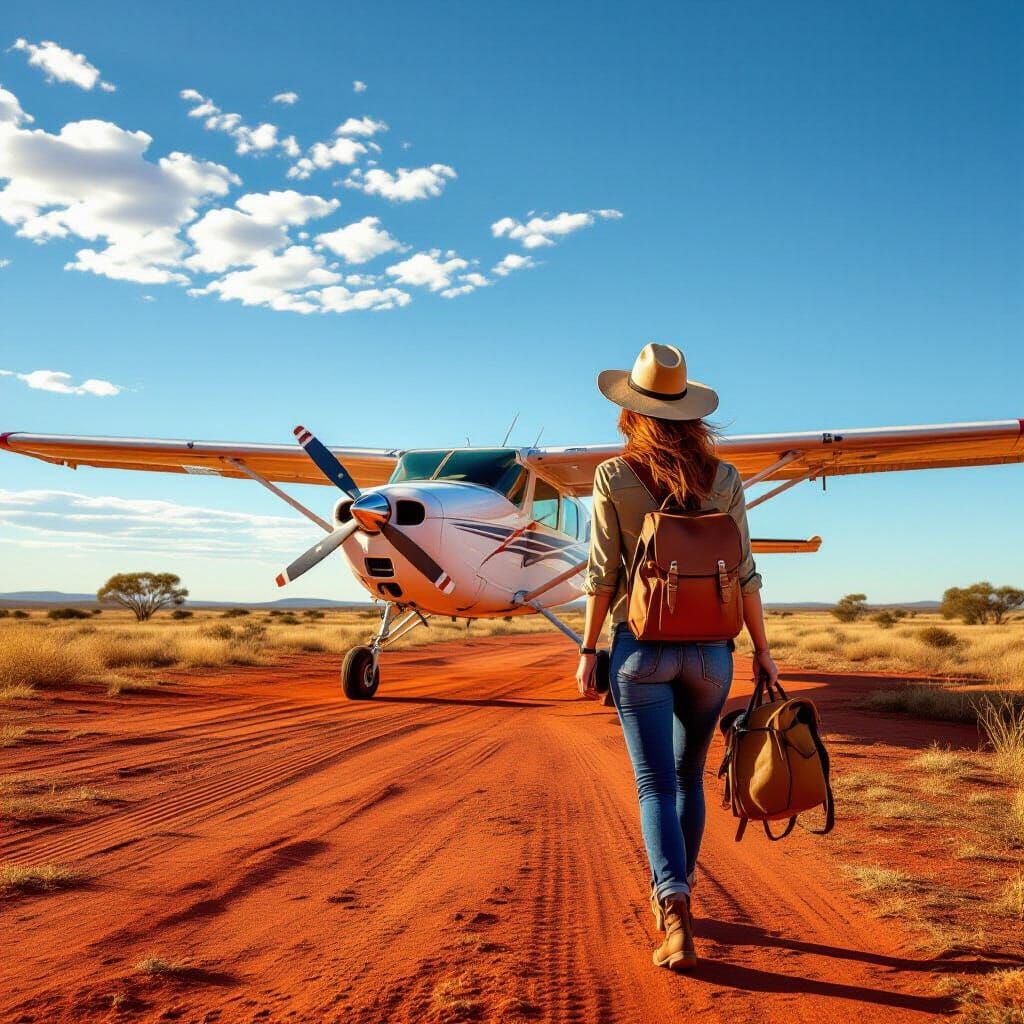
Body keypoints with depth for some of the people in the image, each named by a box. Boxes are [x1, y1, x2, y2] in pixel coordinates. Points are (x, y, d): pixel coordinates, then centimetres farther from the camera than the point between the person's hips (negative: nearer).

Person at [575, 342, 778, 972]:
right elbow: (744, 573, 1)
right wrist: (763, 650, 8)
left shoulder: (614, 477, -6)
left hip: (641, 648, -2)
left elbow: (602, 574, -5)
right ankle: (671, 893, 35)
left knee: (656, 785, 2)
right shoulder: (724, 478, 0)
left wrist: (589, 651, 3)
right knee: (688, 778, 20)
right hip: (709, 650, 3)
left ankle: (676, 919, -13)